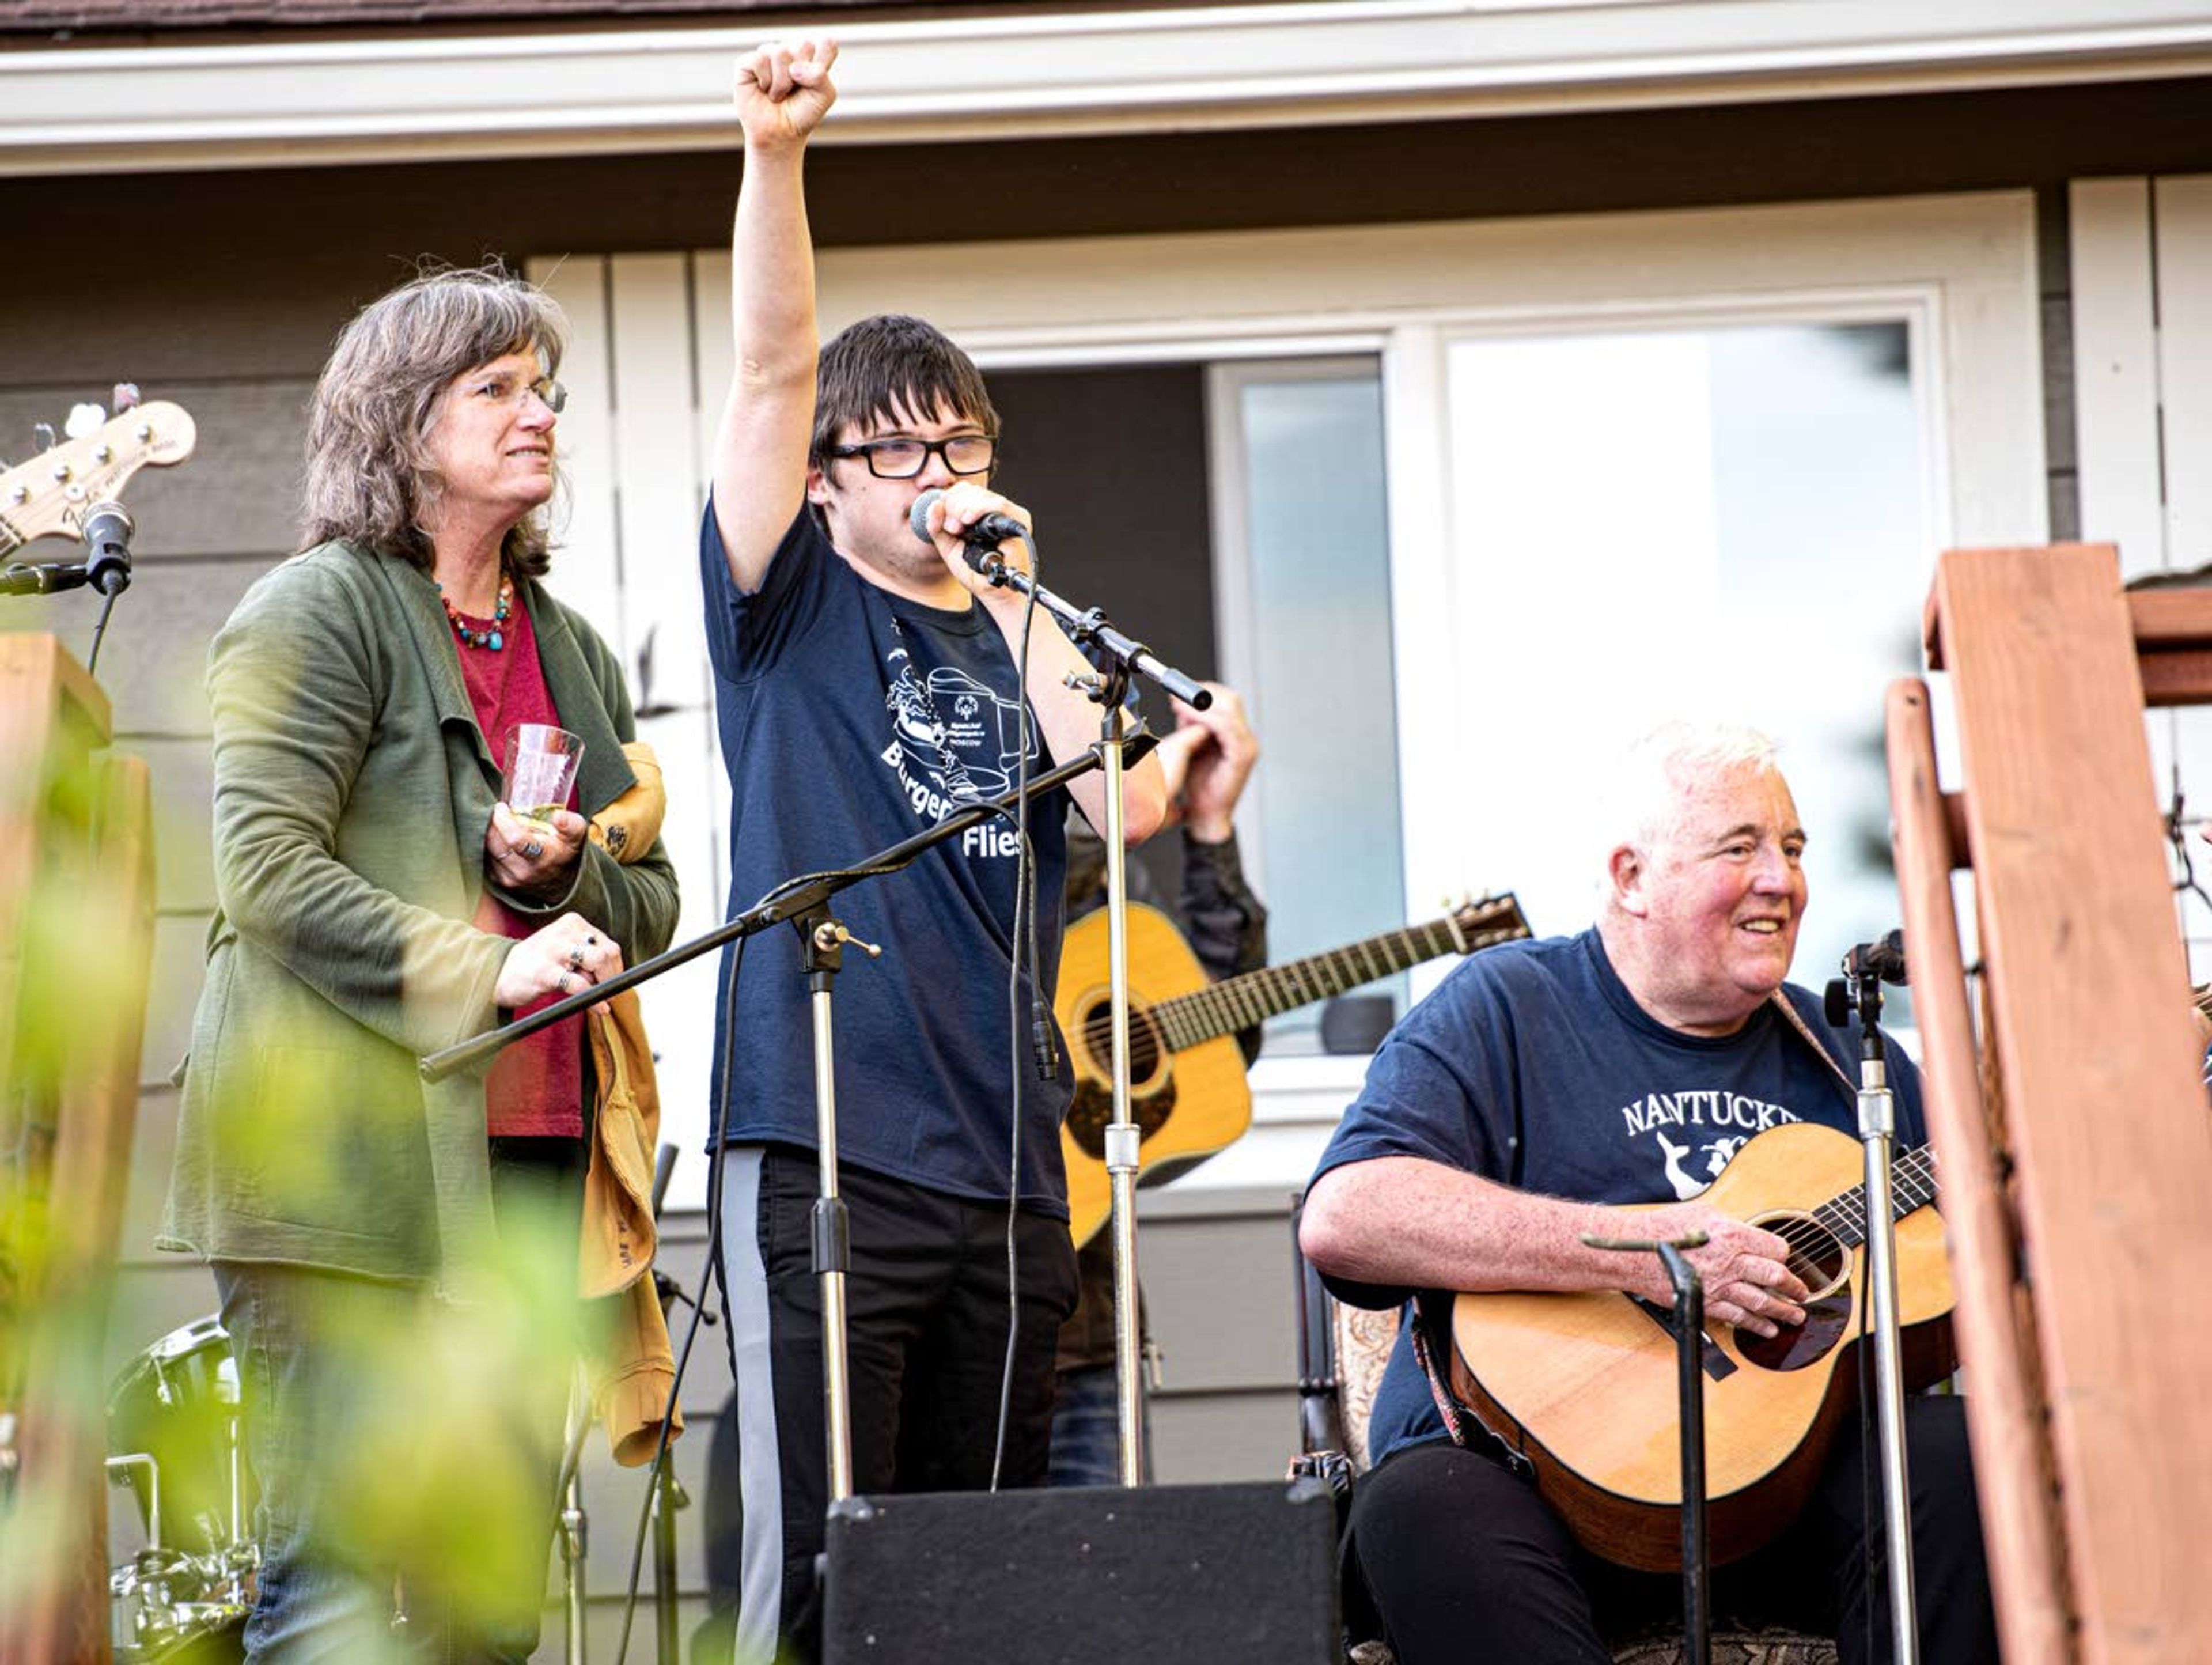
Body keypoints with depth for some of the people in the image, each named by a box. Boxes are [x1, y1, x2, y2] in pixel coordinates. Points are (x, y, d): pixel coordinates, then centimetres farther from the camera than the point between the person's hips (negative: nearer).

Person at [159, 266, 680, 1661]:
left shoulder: (572, 650, 21)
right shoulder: (317, 609, 0)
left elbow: (652, 905, 23)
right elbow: (267, 870, -11)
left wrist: (559, 877, 0)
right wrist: (484, 969, -20)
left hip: (525, 1166, 7)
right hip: (355, 1166, -7)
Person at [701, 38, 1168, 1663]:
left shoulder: (1015, 640, 20)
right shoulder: (796, 608, 9)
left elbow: (1130, 800, 3)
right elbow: (773, 368, -4)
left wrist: (1010, 595, 0)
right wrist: (775, 155, -16)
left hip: (1004, 1158, 5)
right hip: (823, 1144, -5)